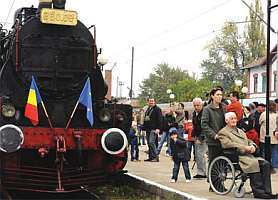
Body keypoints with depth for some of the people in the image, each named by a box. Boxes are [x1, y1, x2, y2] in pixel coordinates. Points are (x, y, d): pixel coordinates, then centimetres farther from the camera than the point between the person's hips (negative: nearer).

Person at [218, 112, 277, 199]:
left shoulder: (240, 131, 31)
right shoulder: (223, 132, 5)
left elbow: (249, 141, 27)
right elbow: (229, 144, -11)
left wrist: (252, 146, 2)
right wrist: (245, 148, -16)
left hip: (248, 155, 7)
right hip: (237, 157, -7)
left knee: (265, 164, -18)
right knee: (254, 163, -33)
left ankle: (267, 192, -22)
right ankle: (258, 191, -29)